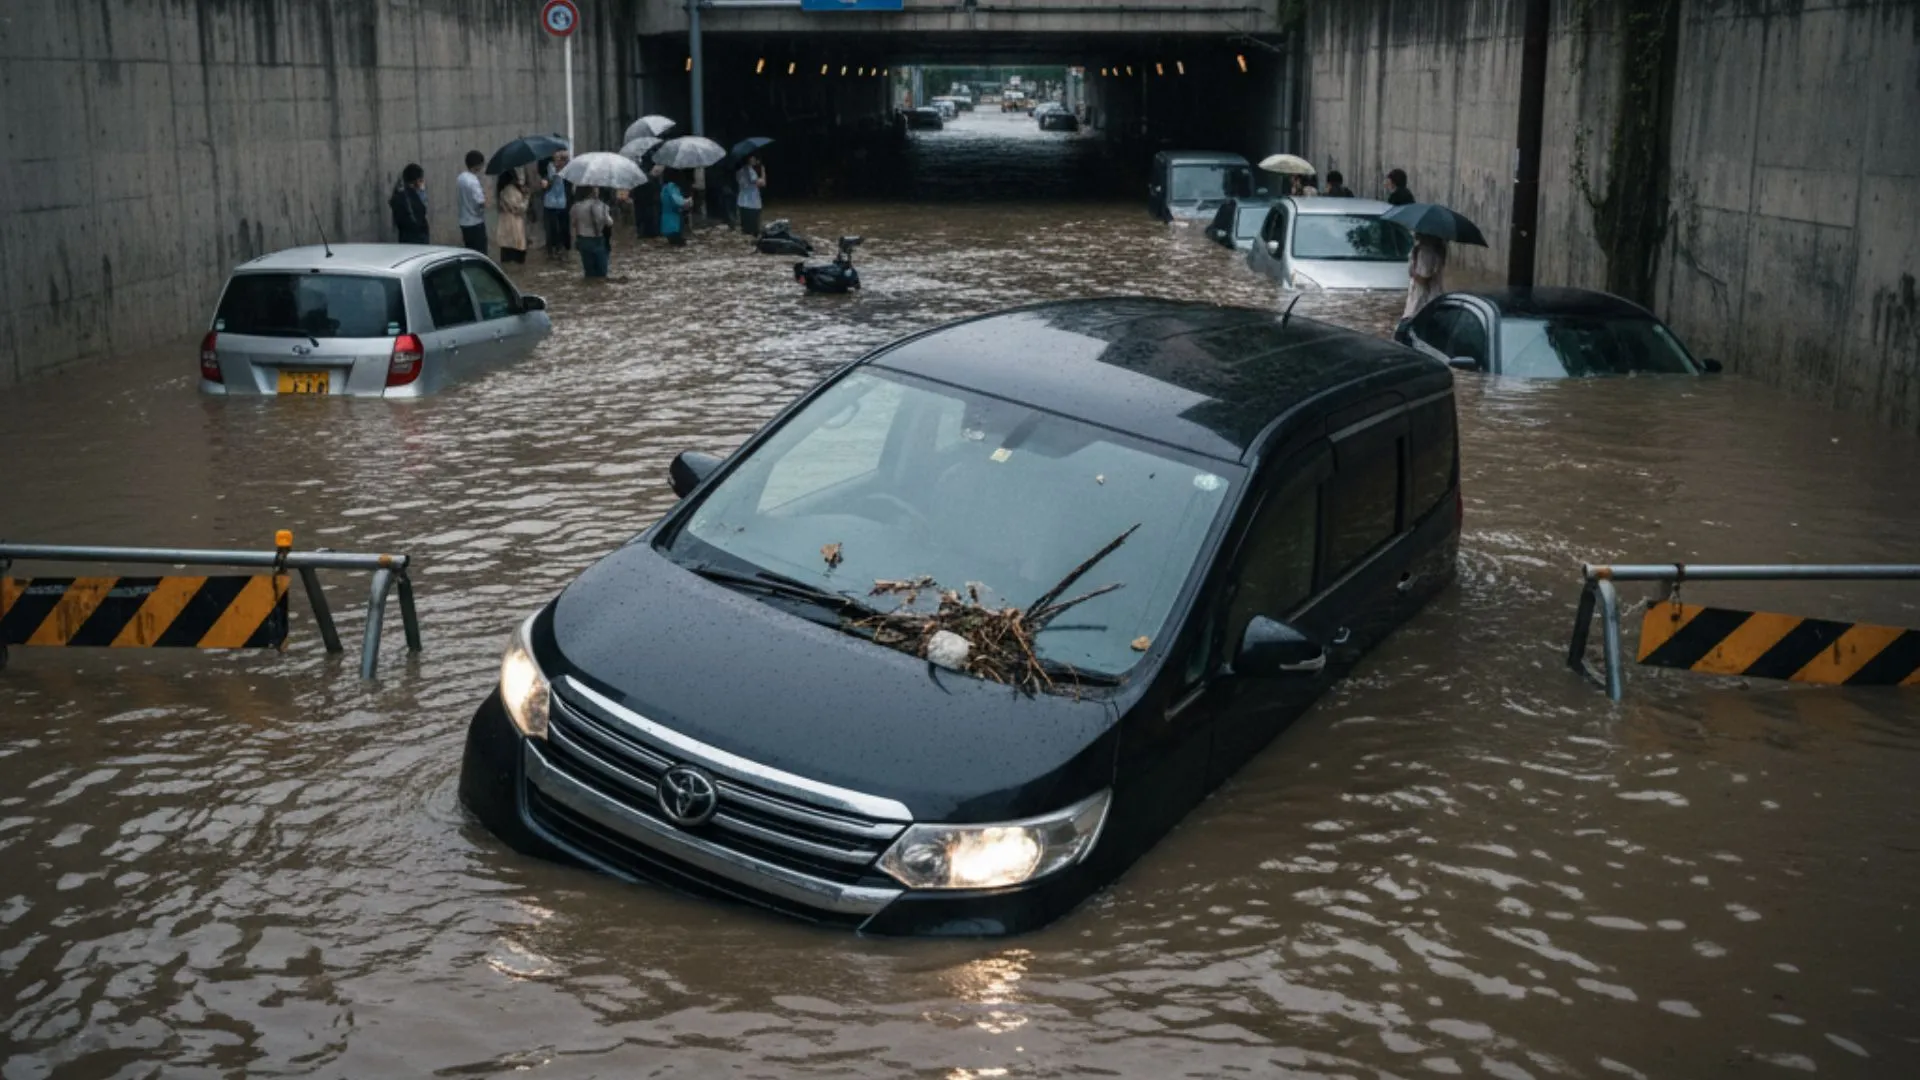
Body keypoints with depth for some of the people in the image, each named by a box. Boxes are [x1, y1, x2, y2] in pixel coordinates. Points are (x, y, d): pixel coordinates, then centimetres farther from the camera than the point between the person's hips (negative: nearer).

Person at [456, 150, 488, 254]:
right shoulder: (473, 181, -20)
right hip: (476, 223, -9)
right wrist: (485, 194, -3)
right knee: (480, 255, -3)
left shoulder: (460, 178, 8)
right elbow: (481, 203, -24)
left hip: (464, 222, 9)